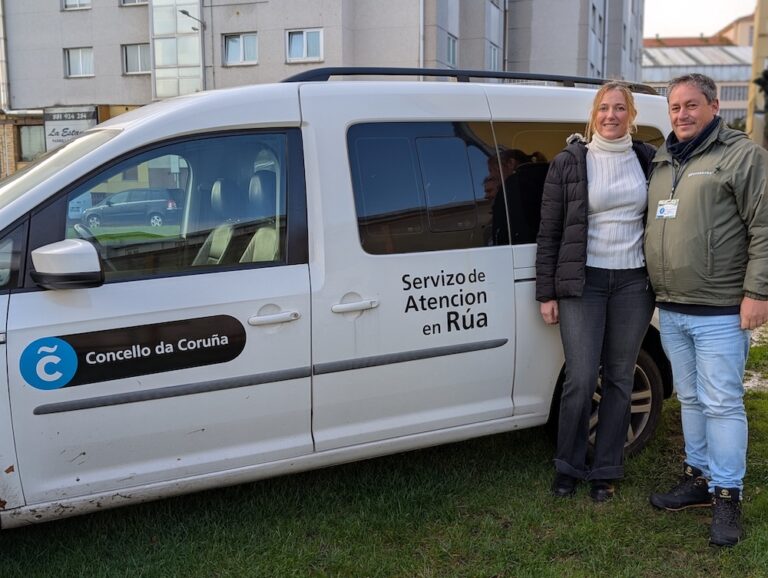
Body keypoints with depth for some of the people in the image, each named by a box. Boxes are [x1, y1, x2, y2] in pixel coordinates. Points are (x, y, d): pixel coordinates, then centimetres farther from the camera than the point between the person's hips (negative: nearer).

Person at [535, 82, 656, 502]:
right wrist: (547, 293, -4)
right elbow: (549, 232, -1)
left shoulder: (647, 160, 8)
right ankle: (568, 466, 17)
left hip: (633, 283, 3)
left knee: (619, 379, 8)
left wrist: (658, 283, 5)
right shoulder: (569, 163, -1)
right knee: (581, 380, -4)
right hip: (583, 282, -3)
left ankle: (605, 471, 22)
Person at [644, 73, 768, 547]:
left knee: (722, 404, -2)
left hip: (719, 311, -7)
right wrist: (657, 290, 16)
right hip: (671, 310, 7)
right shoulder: (662, 161, 15)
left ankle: (727, 495, 10)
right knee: (690, 399, 16)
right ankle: (699, 477, 29)